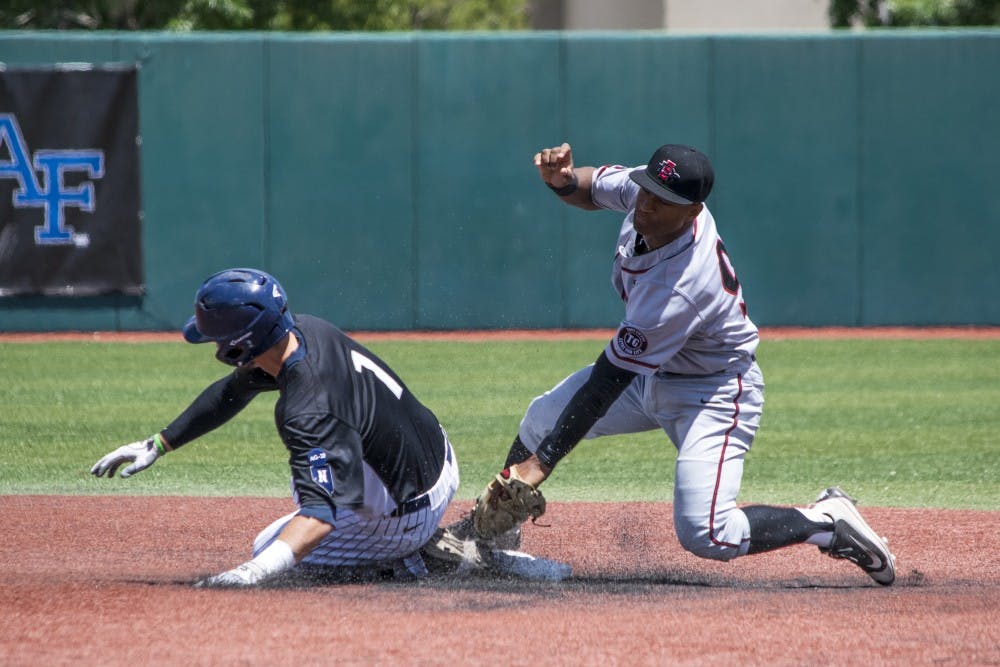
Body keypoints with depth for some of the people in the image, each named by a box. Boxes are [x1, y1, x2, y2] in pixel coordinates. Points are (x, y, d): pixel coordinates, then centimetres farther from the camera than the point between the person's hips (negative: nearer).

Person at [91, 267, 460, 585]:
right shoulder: (307, 329, -8)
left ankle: (398, 559, -2)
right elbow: (231, 392, 9)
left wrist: (258, 570, -60)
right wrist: (157, 445, 12)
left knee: (269, 548, 8)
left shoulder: (308, 411, -36)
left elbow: (321, 512, -45)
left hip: (410, 518, -8)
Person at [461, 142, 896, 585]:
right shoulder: (639, 188, -17)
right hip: (650, 373, 9)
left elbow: (607, 383, -35)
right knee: (542, 418, 13)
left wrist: (543, 462, -31)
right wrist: (562, 179, -20)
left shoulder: (680, 287, -38)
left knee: (706, 536, -22)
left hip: (715, 394, -9)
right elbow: (590, 191, 6)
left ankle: (829, 520, -3)